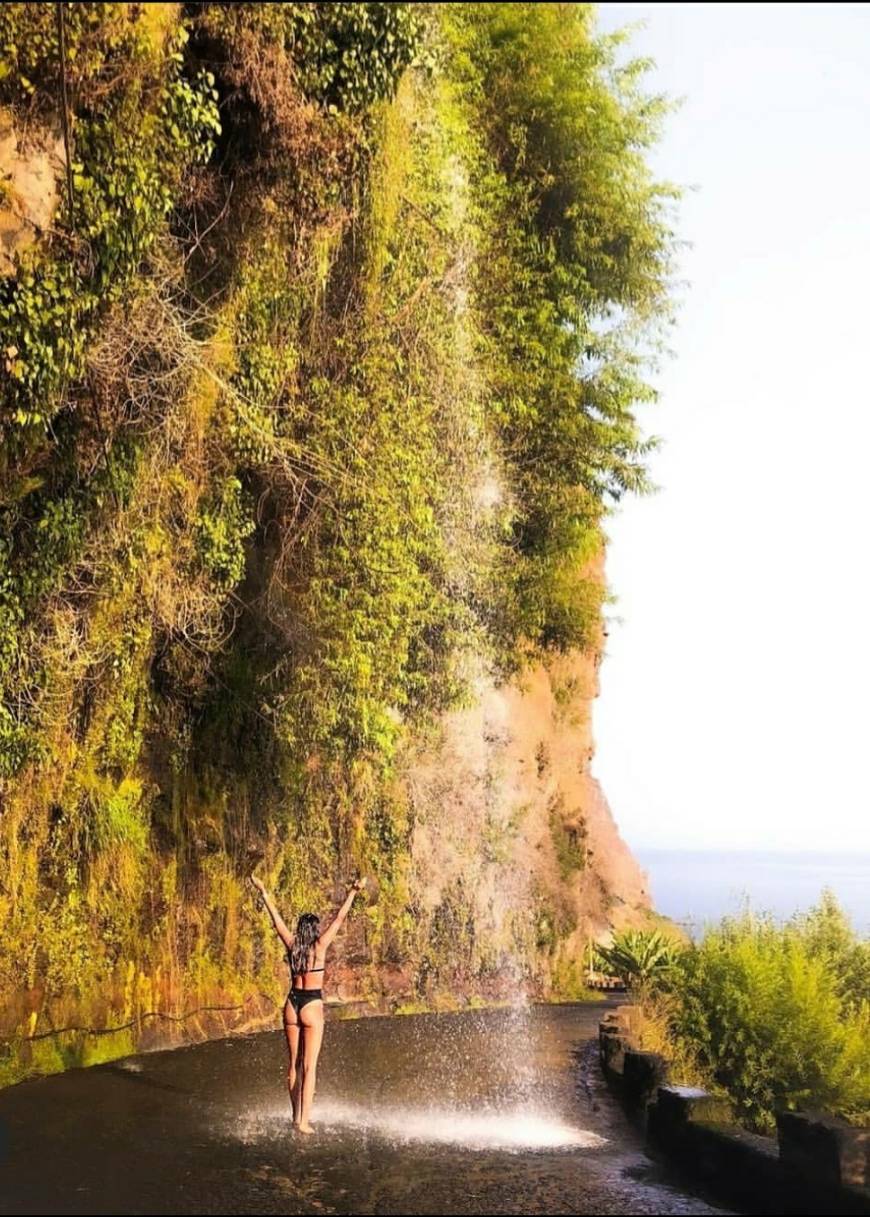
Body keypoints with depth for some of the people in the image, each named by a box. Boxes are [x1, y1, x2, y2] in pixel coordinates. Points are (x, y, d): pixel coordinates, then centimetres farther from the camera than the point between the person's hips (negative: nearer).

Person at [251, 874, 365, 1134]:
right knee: (309, 1067, -2)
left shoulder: (292, 945, 1)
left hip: (292, 1003, 5)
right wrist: (352, 893, -3)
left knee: (294, 1064, 13)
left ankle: (296, 1117, 20)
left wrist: (264, 893, 18)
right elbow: (339, 919, -8)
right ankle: (304, 1121, -6)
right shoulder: (320, 946, -9)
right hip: (312, 1005, -5)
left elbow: (276, 919, 9)